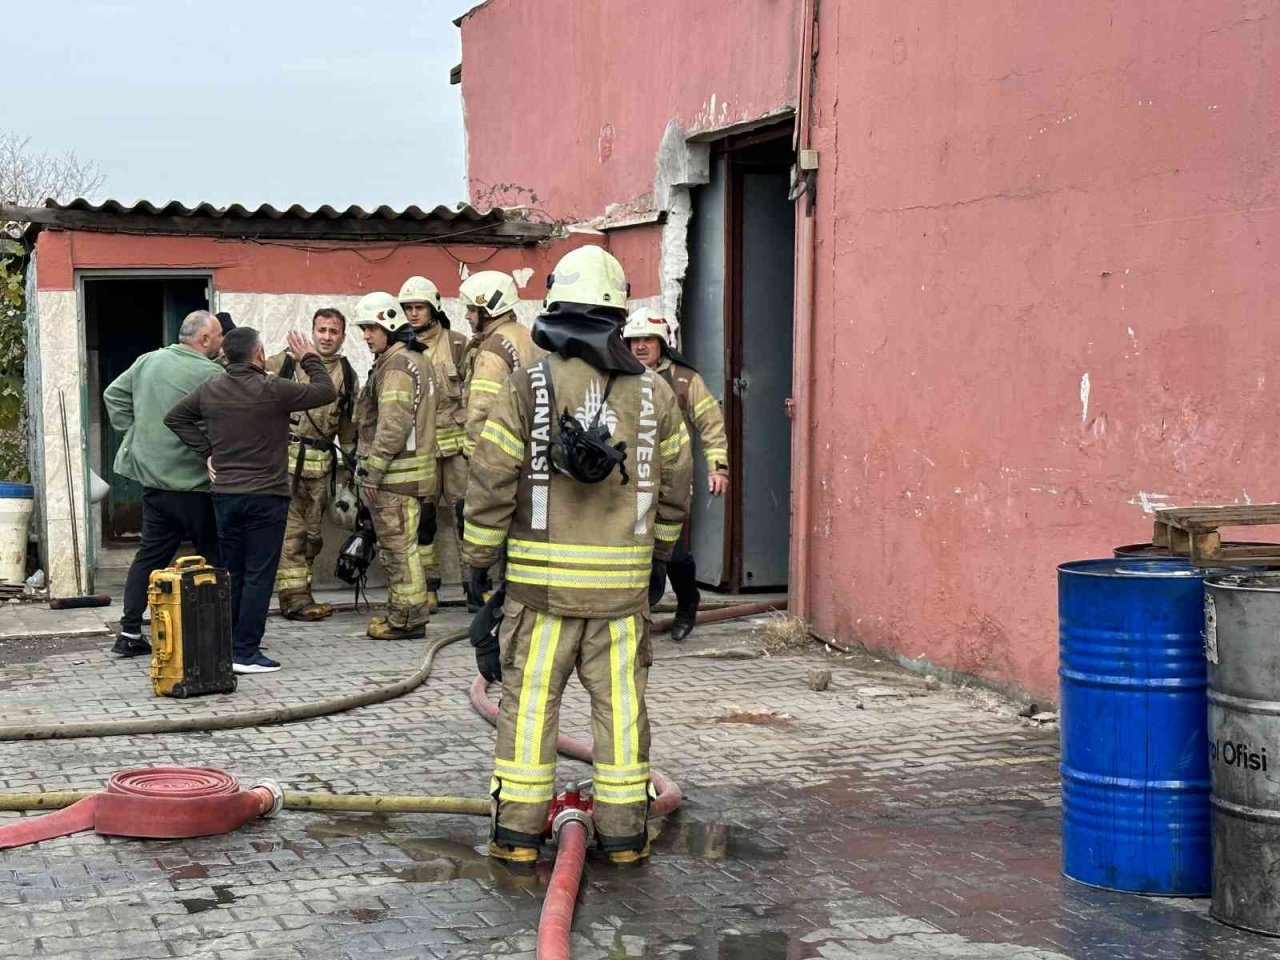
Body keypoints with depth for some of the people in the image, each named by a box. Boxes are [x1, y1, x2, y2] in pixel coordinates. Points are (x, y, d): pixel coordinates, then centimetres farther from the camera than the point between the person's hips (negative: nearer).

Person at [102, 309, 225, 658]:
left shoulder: (148, 361, 7)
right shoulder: (210, 374, -15)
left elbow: (113, 394, 14)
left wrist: (133, 431, 13)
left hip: (152, 477, 7)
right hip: (193, 484, -7)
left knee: (150, 554, 13)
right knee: (214, 558, 4)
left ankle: (130, 633, 13)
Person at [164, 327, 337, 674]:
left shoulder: (210, 390, 4)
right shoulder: (273, 389, -13)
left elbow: (174, 417, 15)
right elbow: (327, 392, -6)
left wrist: (205, 451, 11)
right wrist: (309, 359, 9)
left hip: (225, 495, 6)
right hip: (266, 496, -6)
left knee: (233, 575, 14)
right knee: (258, 576, -2)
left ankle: (225, 647, 18)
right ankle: (245, 652, -5)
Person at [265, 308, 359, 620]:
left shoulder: (347, 376, 12)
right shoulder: (287, 361, 0)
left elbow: (349, 425, 19)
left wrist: (348, 465, 18)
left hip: (321, 463, 4)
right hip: (286, 454, -4)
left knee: (312, 533, 9)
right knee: (290, 530, -7)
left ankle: (299, 593, 19)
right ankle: (295, 597, -4)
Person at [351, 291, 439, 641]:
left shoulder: (396, 365, -16)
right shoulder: (416, 359, 17)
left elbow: (393, 424, -23)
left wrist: (373, 470, -18)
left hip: (396, 473, -11)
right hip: (408, 470, 11)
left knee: (399, 546, -5)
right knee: (396, 545, 16)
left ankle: (408, 618, 1)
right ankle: (401, 612, 23)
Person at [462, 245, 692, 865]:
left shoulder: (525, 388, -5)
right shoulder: (654, 394, 3)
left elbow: (491, 481, -6)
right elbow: (675, 487, 9)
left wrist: (477, 558, 5)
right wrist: (659, 552, 23)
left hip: (540, 577, -2)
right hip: (622, 581, 2)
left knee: (529, 702, 7)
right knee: (620, 704, 9)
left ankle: (517, 832, 10)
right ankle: (623, 833, 14)